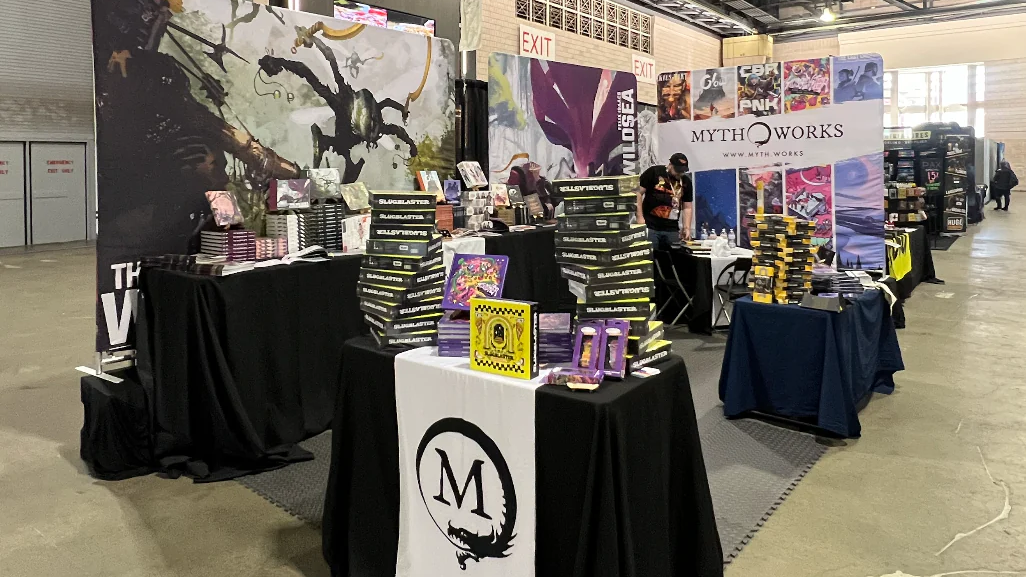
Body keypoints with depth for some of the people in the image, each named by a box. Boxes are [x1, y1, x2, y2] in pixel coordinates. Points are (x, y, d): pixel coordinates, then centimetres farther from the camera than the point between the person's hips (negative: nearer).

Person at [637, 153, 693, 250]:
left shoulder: (686, 182, 10)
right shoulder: (654, 172, -3)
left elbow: (687, 207, 12)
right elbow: (638, 193, -3)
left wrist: (687, 228, -1)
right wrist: (640, 217, -10)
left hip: (672, 229, 4)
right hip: (650, 226, -4)